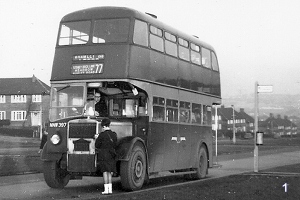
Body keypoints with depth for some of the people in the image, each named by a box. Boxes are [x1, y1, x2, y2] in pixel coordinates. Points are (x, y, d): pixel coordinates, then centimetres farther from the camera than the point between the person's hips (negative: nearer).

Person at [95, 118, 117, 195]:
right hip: (111, 156, 5)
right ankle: (110, 189, 9)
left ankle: (106, 189, -5)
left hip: (103, 155, -5)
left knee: (105, 171, -3)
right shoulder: (114, 134, 5)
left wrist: (97, 139, 12)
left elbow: (97, 146, -6)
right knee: (109, 172, 10)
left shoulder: (102, 135, -10)